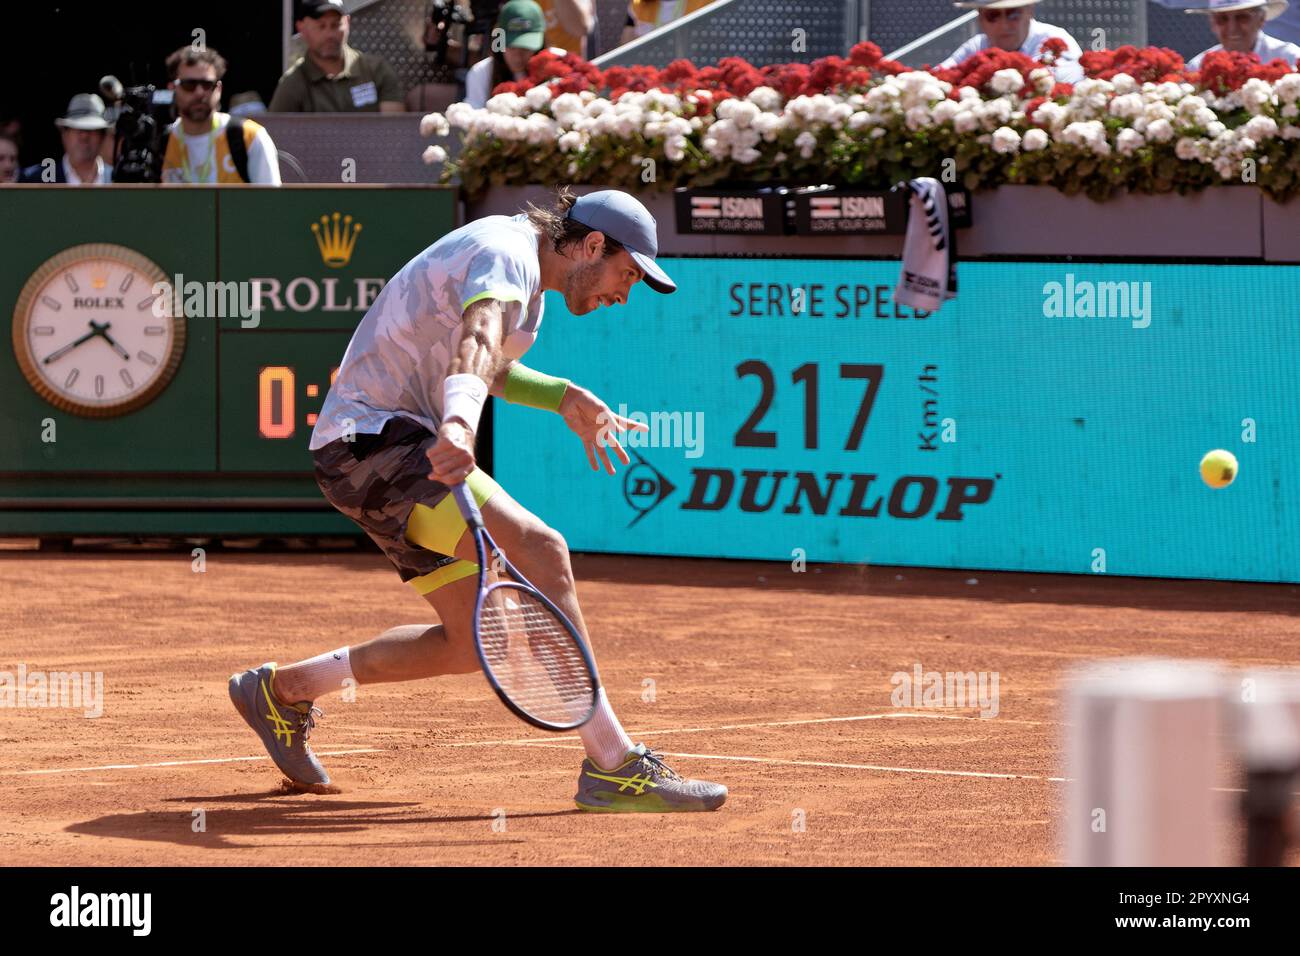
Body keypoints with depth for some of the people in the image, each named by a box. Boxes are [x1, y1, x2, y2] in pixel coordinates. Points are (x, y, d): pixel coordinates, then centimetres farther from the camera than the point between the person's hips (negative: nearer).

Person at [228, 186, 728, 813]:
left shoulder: (523, 266, 17)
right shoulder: (507, 253, -15)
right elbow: (477, 344, -37)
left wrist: (566, 398, 23)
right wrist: (459, 425, -55)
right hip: (373, 438, -11)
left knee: (479, 644, 7)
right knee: (539, 552, -27)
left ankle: (283, 690, 25)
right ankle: (613, 766, -30)